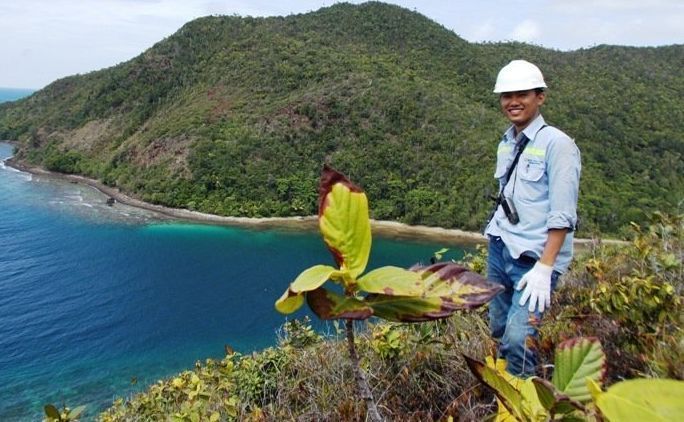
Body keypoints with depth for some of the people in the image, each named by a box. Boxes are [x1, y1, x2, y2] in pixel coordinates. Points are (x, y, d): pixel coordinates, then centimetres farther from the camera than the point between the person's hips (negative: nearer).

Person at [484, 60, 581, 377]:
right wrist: (497, 241, 12)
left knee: (519, 339, -15)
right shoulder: (506, 144, 12)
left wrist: (544, 268, -19)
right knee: (499, 333, 13)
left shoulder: (557, 144, -9)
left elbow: (563, 216, -15)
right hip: (500, 249, 7)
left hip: (534, 257, -7)